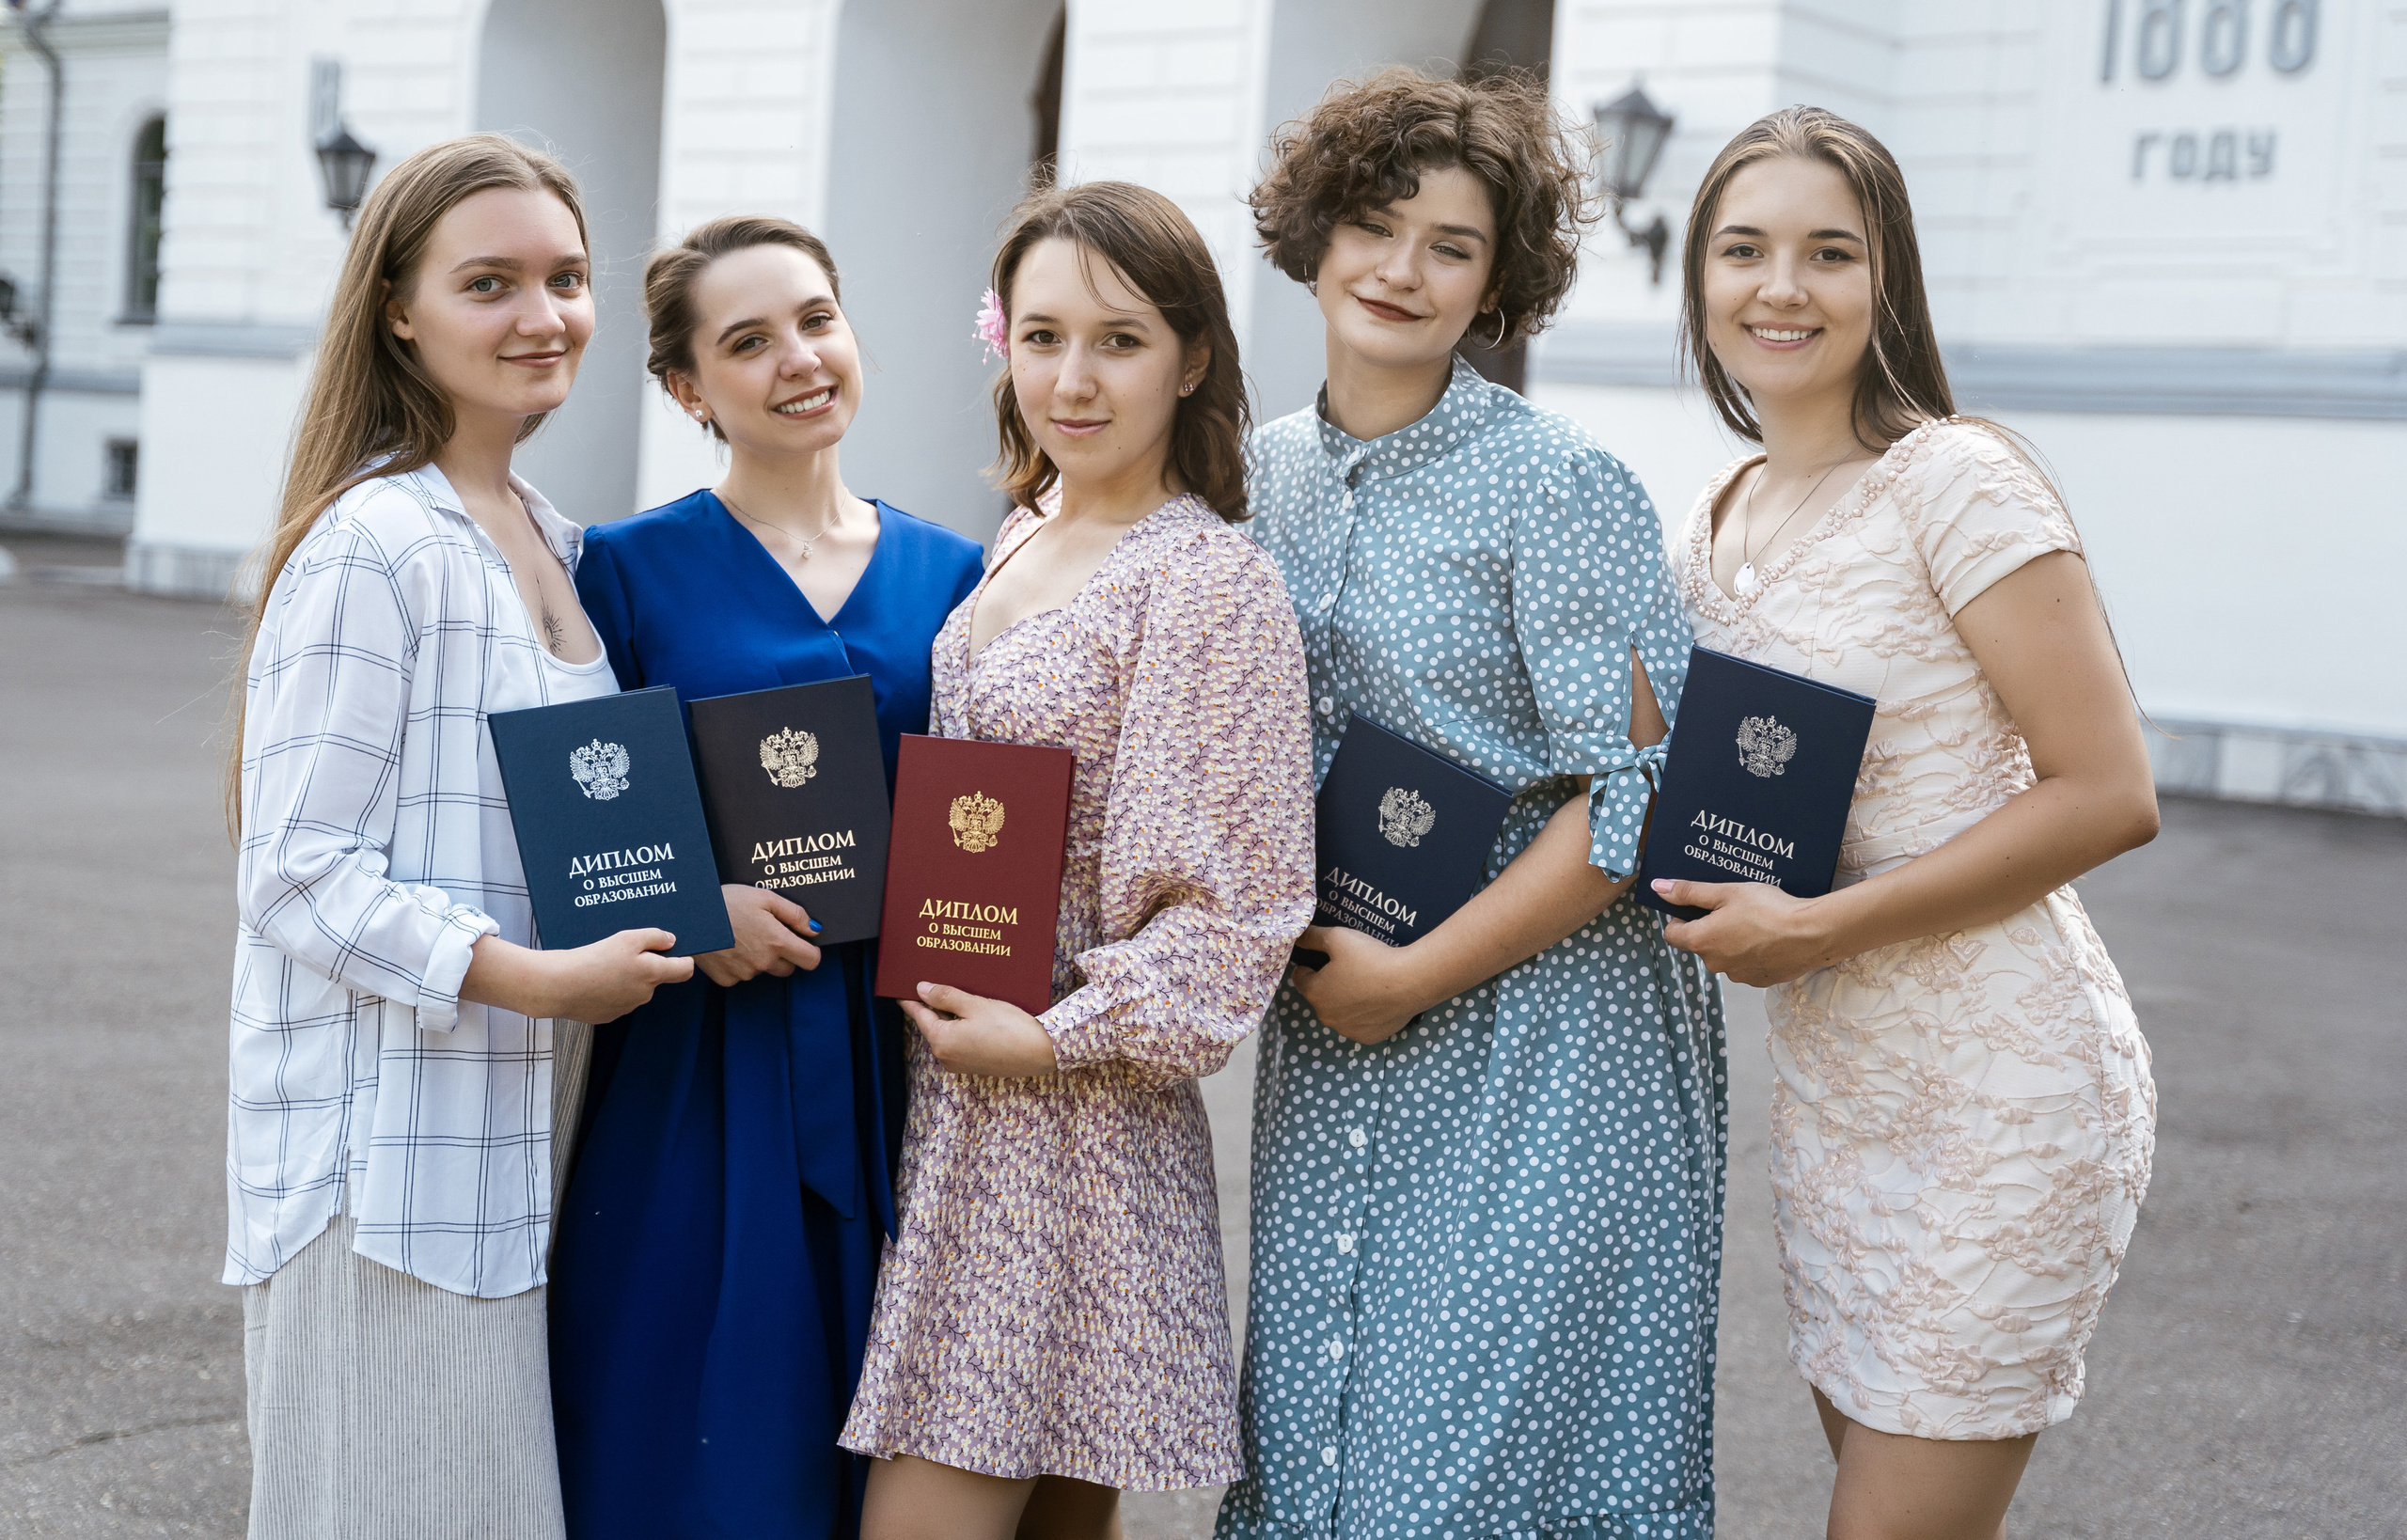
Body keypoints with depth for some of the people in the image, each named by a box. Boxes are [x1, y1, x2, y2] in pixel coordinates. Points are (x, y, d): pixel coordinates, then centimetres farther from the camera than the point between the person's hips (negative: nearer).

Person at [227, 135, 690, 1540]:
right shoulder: (372, 546, -14)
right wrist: (535, 979, -21)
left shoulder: (554, 543, 13)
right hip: (384, 1146, -8)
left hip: (512, 1132, 8)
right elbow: (297, 871, -17)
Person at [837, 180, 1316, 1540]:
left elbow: (1238, 909, -16)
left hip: (1073, 1112, -8)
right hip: (951, 1090, 8)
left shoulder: (1209, 583, -13)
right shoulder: (1023, 542, 12)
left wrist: (1053, 1037, -16)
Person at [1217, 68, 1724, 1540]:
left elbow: (1639, 794, -16)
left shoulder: (1559, 486, -13)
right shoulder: (1269, 472, 6)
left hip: (1543, 1023, -6)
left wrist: (1417, 974, -14)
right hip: (1336, 1029, 6)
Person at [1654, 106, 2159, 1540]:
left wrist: (1822, 926, -20)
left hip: (2003, 1086, -7)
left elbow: (2109, 795, -18)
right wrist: (1715, 895, -2)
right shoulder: (1720, 524, 9)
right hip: (1829, 1083, 7)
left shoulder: (1957, 482, -14)